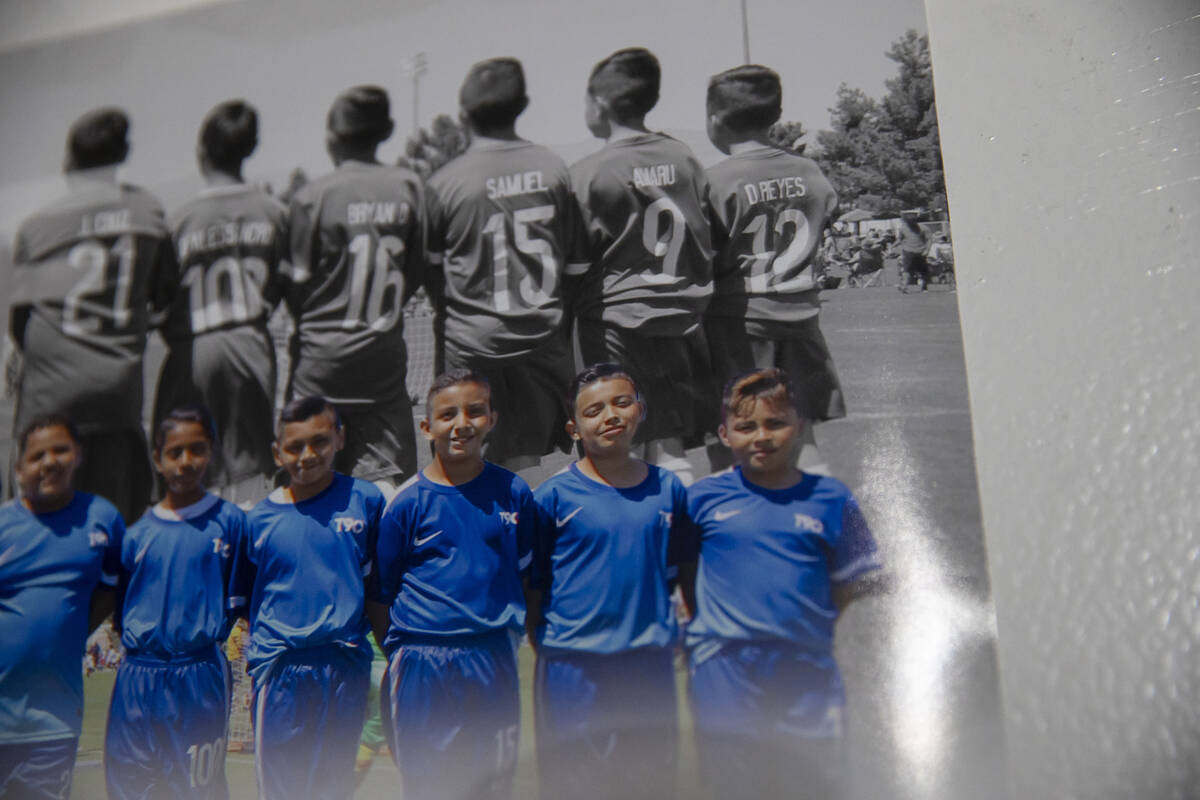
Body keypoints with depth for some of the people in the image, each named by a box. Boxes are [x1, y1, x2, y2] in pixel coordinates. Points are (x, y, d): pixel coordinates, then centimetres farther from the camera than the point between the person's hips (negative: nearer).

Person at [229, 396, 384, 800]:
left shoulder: (365, 499, -1)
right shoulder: (260, 517, 2)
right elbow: (243, 604, 9)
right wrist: (246, 672, 4)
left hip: (344, 665, 0)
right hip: (278, 666, 1)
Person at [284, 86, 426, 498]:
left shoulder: (312, 196, -9)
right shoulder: (408, 187, -2)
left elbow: (296, 283, -4)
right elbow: (417, 269, 4)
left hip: (322, 354, -2)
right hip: (385, 353, 2)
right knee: (385, 480, 6)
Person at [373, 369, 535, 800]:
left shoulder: (513, 493, 2)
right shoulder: (407, 501, -3)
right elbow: (382, 591, 2)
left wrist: (514, 626, 5)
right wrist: (395, 656, 0)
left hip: (493, 662, 2)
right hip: (423, 663, -2)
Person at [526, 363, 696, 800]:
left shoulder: (668, 489, 3)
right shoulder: (554, 495, -6)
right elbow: (531, 583, -2)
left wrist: (673, 633, 7)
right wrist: (544, 647, -6)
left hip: (650, 665, 3)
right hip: (573, 667, -3)